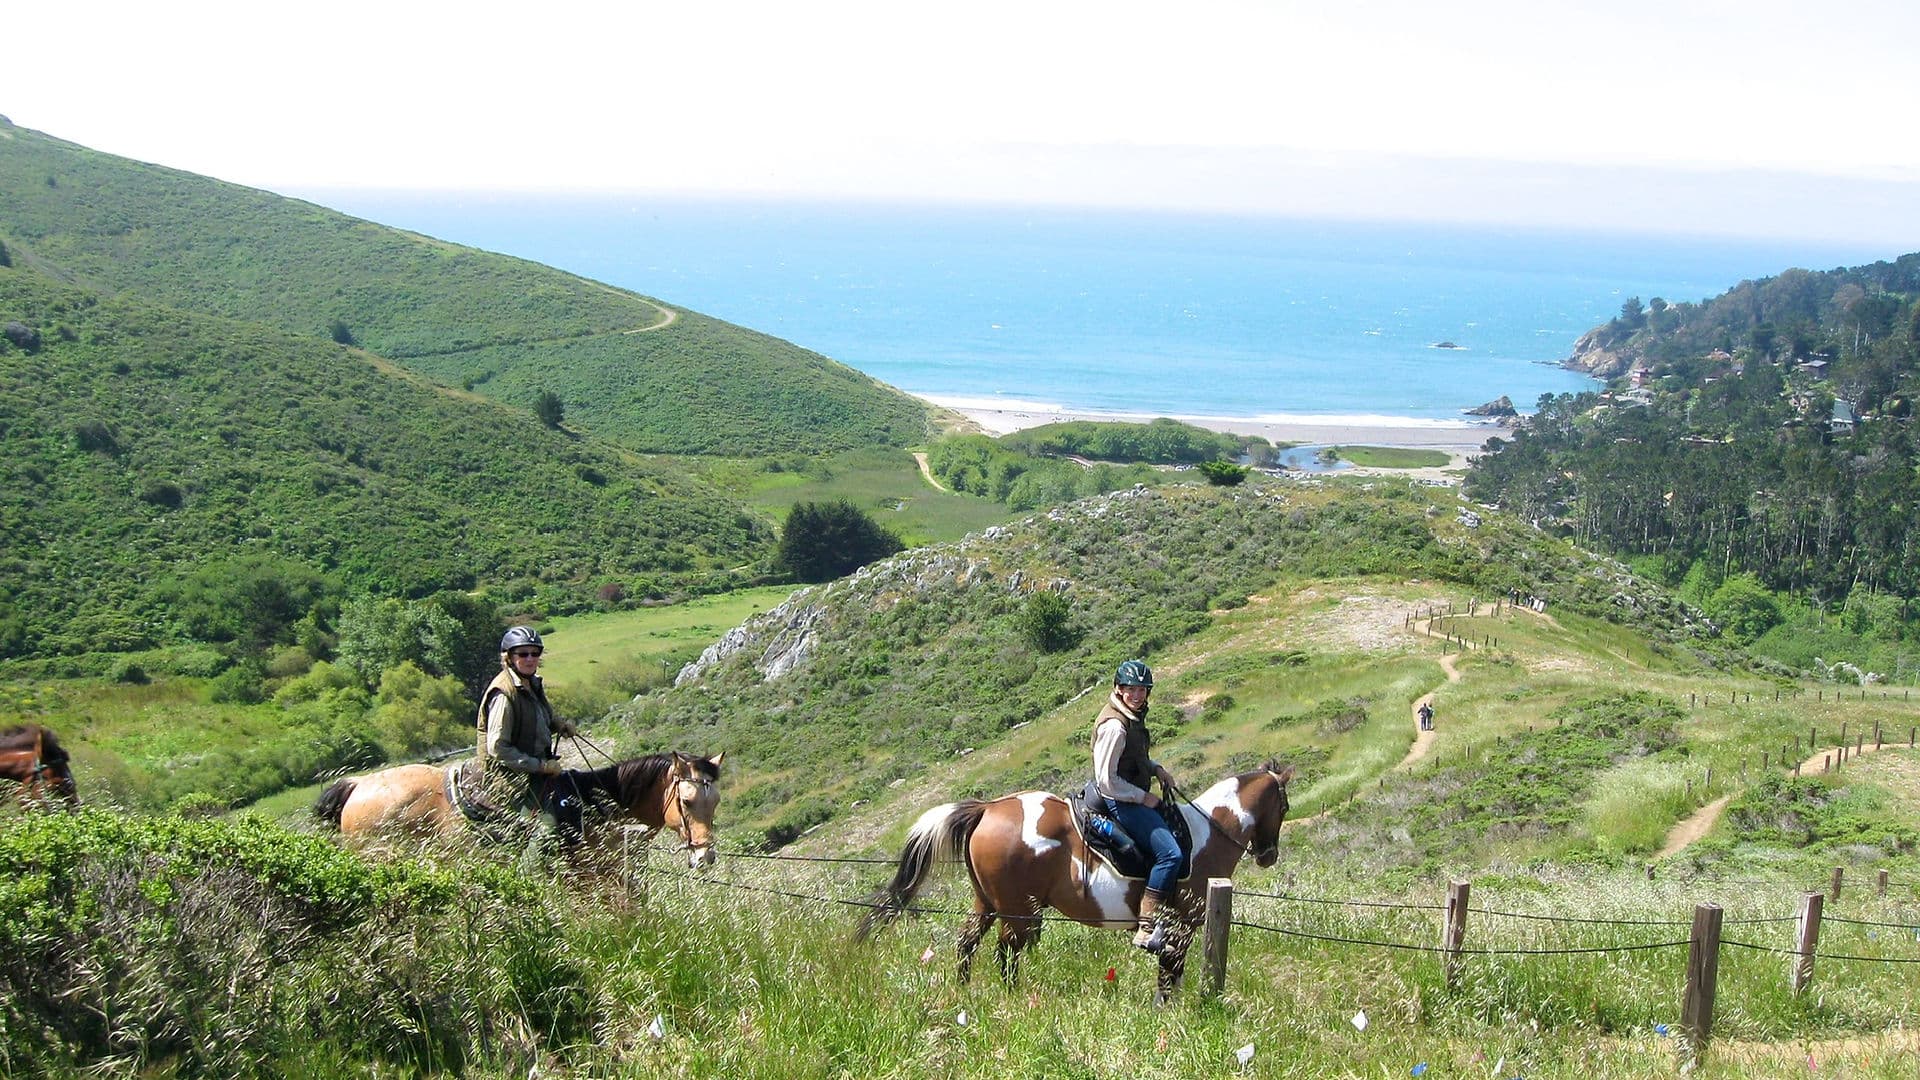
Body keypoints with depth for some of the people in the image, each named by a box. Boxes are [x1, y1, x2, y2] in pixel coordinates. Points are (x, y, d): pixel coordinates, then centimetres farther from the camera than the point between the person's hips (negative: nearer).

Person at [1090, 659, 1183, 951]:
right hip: (1120, 802, -11)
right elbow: (1107, 780, -23)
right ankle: (1147, 929, -21)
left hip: (1135, 797, 11)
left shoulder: (1133, 718, 9)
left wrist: (1157, 768, 8)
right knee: (1170, 852, -21)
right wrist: (1143, 797, -15)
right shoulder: (1114, 726, -22)